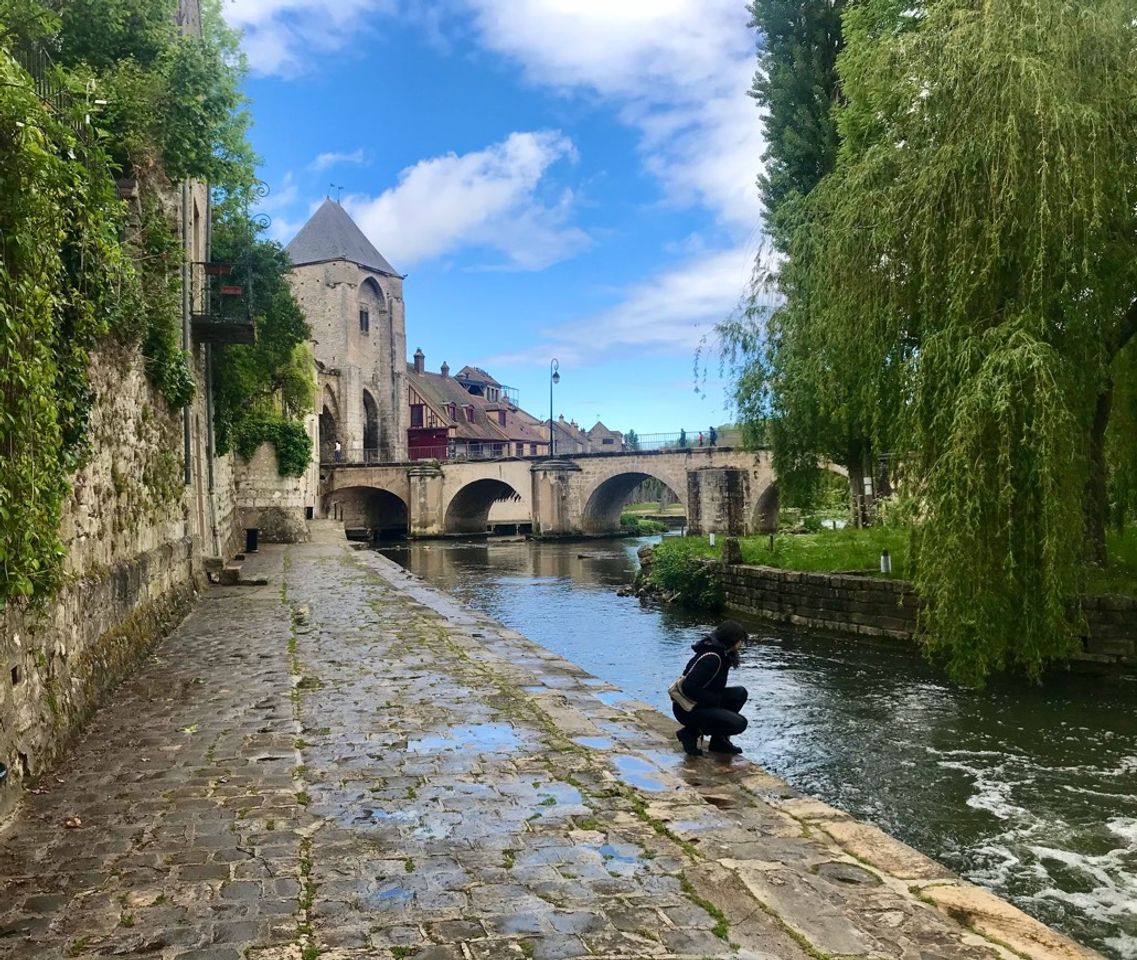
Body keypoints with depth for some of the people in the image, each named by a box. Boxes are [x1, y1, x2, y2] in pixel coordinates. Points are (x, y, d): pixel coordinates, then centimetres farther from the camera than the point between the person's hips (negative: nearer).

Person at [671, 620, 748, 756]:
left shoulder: (721, 653, 6)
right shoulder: (711, 658, -24)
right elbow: (689, 687, -28)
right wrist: (717, 699, -19)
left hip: (702, 702, 10)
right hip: (687, 709, -10)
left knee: (740, 693, 5)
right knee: (739, 723, -17)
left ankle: (720, 740, 11)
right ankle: (691, 732, -3)